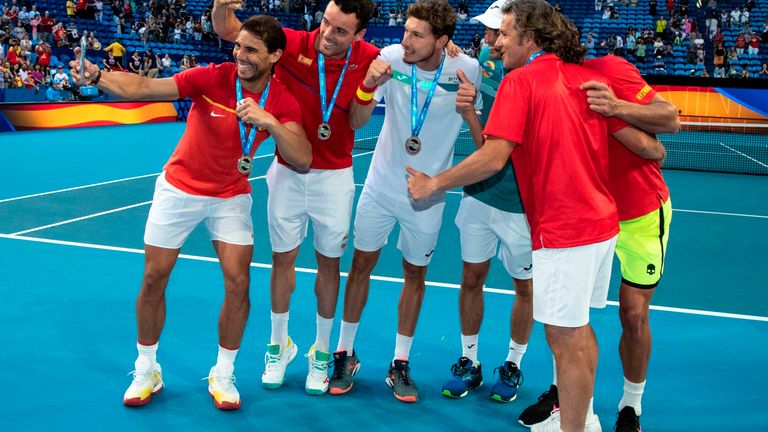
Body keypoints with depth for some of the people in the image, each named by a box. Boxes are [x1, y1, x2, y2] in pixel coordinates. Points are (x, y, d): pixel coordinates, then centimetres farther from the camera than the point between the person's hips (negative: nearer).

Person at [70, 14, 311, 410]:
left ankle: (222, 375, 13)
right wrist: (97, 76, -44)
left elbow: (302, 160, -23)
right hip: (179, 189, -1)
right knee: (154, 279, 3)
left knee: (237, 282, -8)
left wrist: (270, 122, -37)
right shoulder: (211, 78, -21)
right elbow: (141, 87, -27)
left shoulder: (283, 102, -14)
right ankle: (146, 370, 23)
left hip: (231, 198, 1)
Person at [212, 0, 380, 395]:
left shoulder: (368, 59, -11)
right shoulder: (293, 44, -13)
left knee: (328, 263, 9)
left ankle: (321, 352, 26)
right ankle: (279, 344, 29)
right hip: (288, 172, 0)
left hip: (334, 177, 0)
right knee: (282, 258, 9)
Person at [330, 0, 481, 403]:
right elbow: (357, 122, -10)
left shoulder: (467, 69, -15)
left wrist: (468, 111, -30)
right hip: (381, 185, 1)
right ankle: (345, 352, 26)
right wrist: (369, 85, -28)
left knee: (415, 274, 10)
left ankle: (400, 364, 25)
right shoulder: (391, 57, -14)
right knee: (361, 264, 8)